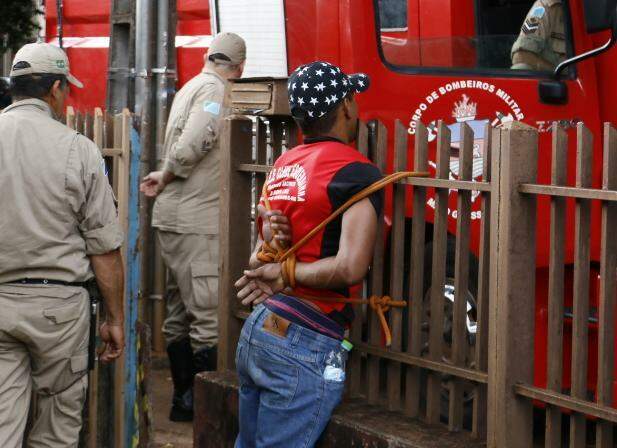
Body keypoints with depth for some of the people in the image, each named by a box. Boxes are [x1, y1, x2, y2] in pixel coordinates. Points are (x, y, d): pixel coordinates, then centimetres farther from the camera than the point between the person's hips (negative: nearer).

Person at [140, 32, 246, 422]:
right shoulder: (215, 91, -13)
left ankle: (184, 400, 22)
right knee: (208, 319, -7)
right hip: (195, 221, -10)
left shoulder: (192, 87, 16)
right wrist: (165, 178, -8)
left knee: (181, 315, 14)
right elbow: (188, 148, -22)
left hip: (174, 217, 10)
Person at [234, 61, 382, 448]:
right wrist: (287, 274, -9)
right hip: (306, 346, -8)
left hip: (256, 329, 8)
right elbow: (351, 268, -21)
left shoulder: (284, 165, 13)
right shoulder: (357, 172, -12)